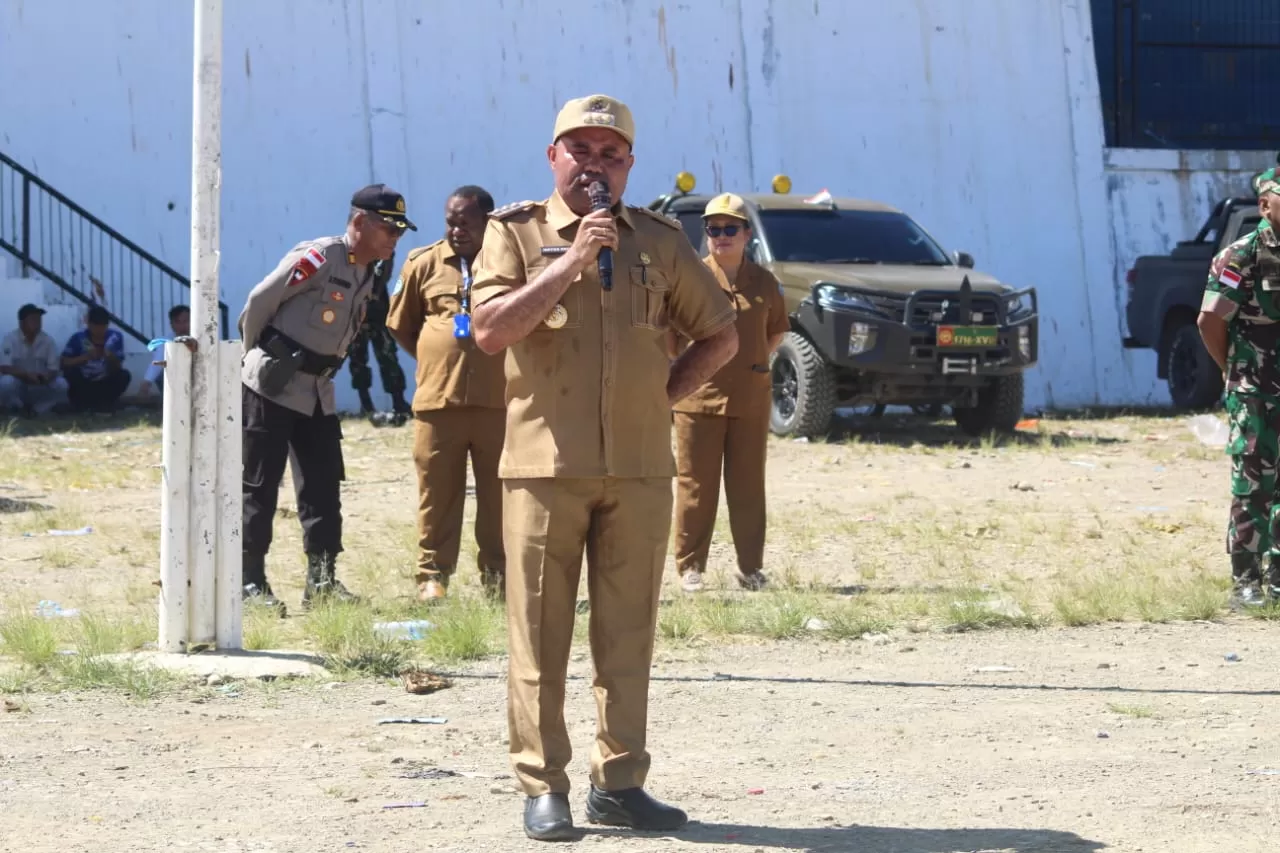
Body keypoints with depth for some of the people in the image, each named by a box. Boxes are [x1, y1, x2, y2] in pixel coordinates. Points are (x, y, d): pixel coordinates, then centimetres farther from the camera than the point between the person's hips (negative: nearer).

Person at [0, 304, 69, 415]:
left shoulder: (48, 340, -7)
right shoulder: (10, 339, -15)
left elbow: (53, 369, -7)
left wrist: (46, 377, -32)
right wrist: (27, 375, -36)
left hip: (40, 387, 3)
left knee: (61, 384, -24)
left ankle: (37, 410, -6)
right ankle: (16, 410, -8)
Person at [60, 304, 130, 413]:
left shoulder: (115, 337, -11)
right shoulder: (78, 338, -16)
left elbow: (117, 368, -10)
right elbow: (64, 363, -20)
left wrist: (111, 359, -33)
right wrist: (85, 357, -33)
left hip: (104, 384, 1)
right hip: (84, 385, -1)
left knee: (124, 376, -24)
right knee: (70, 371, -30)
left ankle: (104, 404, -3)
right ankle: (81, 404, -6)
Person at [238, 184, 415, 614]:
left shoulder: (367, 276, 9)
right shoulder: (317, 258, -17)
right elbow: (258, 303, -14)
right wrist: (259, 356, 0)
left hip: (318, 392, 8)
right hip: (272, 386, -8)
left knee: (323, 487, 6)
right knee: (260, 485, -2)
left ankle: (322, 579, 11)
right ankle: (251, 580, 1)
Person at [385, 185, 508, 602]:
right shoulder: (424, 264, 7)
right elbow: (400, 325, 18)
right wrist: (436, 362, 13)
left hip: (499, 400, 0)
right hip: (437, 400, 0)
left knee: (498, 494, 5)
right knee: (437, 493, 2)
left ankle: (497, 576, 14)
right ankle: (432, 575, 8)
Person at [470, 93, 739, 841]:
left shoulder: (661, 241, 11)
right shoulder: (517, 232, 4)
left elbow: (720, 335, 18)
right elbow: (490, 330, -11)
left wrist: (666, 395, 6)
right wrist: (571, 262, -14)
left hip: (640, 468, 3)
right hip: (545, 464, -3)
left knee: (628, 634, 4)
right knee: (541, 633, -3)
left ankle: (620, 783, 11)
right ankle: (543, 788, 0)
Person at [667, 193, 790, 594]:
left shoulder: (763, 282, 6)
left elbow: (776, 331, 19)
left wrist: (755, 362, 10)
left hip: (750, 398, 2)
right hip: (698, 395, -2)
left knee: (748, 486, 7)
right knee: (696, 486, 1)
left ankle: (751, 567, 13)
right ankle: (690, 567, 6)